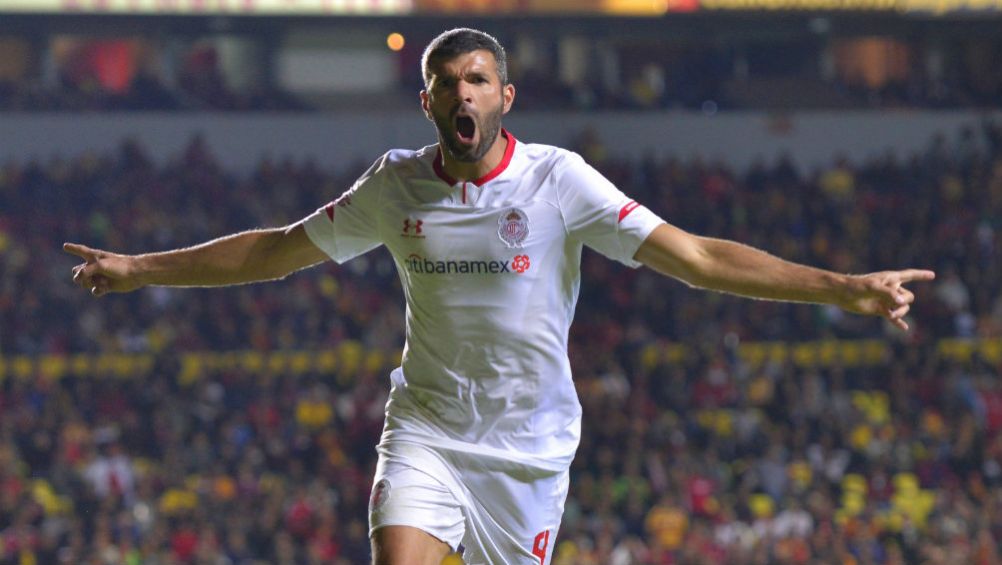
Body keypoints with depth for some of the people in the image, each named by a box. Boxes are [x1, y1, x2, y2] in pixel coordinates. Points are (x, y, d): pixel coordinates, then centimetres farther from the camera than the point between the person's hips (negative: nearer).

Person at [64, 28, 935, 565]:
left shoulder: (558, 180, -9)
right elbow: (280, 251, 12)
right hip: (427, 429, 1)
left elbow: (696, 256, -13)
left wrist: (842, 289, -22)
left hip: (529, 441, -1)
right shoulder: (397, 185, -1)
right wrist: (141, 270, 13)